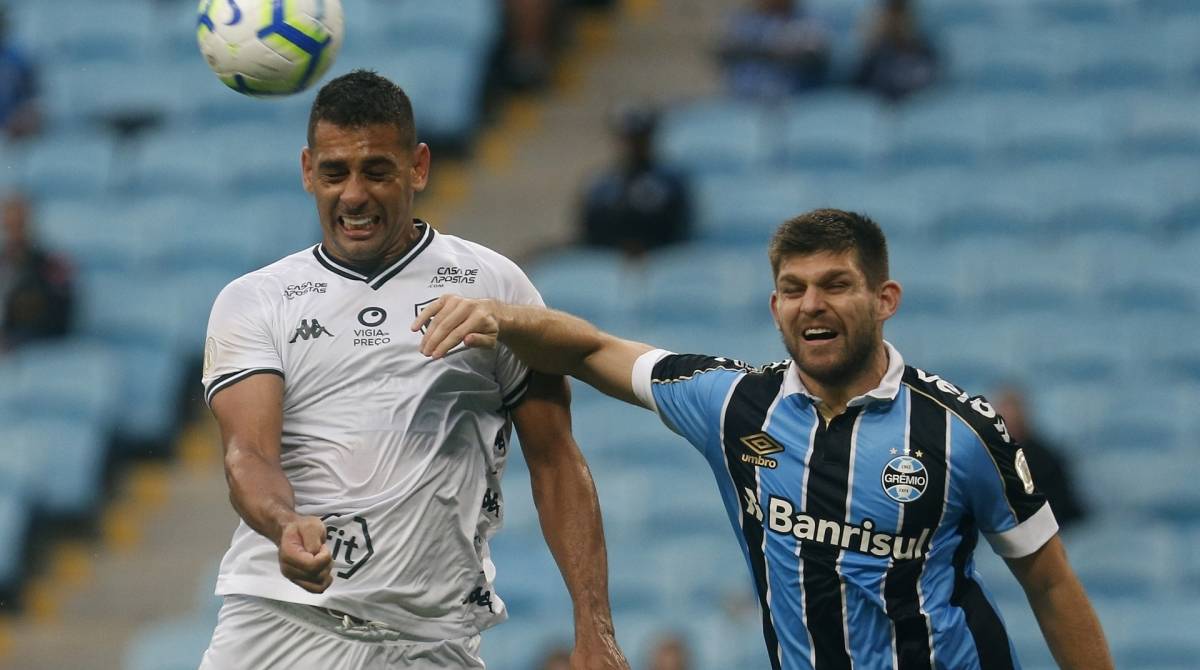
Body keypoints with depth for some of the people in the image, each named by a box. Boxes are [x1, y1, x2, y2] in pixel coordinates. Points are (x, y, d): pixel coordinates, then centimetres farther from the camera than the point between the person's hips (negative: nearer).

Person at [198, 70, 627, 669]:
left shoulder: (494, 285, 8)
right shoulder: (251, 303, 7)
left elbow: (556, 465, 8)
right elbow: (248, 454, -6)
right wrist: (287, 525, -29)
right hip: (279, 618, 0)